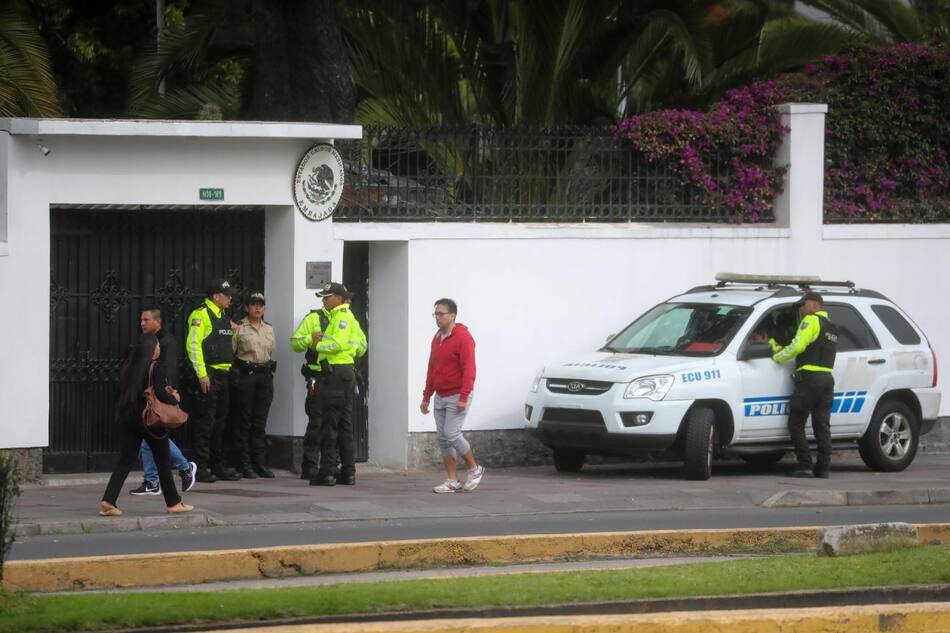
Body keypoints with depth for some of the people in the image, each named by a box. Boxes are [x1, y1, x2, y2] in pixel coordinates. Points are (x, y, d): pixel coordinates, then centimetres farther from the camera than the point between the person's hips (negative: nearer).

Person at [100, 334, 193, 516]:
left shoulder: (128, 366, 6)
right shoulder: (156, 367, -12)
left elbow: (124, 390, 12)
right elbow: (160, 393, -21)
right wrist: (174, 399, 0)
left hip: (128, 419, 5)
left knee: (125, 460, 5)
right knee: (163, 460, 9)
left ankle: (108, 501, -9)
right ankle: (173, 503, 16)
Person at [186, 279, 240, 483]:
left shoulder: (224, 316, 19)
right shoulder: (201, 315, -9)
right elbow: (192, 345, -16)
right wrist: (202, 374, -20)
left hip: (224, 376, 9)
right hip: (209, 376, -9)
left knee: (220, 421, 11)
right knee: (206, 421, -8)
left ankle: (218, 466, 16)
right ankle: (201, 468, -6)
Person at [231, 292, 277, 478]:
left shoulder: (269, 329, 15)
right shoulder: (239, 328, -2)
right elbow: (230, 351, -4)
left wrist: (268, 370, 15)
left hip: (265, 374, 5)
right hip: (245, 374, -5)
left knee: (260, 421, 6)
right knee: (244, 420, -3)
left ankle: (260, 462, 10)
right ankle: (244, 464, -1)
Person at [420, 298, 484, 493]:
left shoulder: (463, 338, -12)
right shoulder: (437, 339, 13)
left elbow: (469, 370, -18)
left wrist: (463, 397, -24)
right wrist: (426, 397, 18)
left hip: (457, 397, -8)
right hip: (440, 397, 8)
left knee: (452, 434, -14)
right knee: (442, 438, 3)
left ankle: (474, 469, 5)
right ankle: (453, 481, 6)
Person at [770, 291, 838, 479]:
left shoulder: (811, 321, -6)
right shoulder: (831, 326, 22)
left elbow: (797, 346, -16)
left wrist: (777, 357, -2)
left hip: (810, 378, -8)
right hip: (827, 379, 8)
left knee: (796, 424, -4)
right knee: (822, 426, 7)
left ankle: (805, 466, -11)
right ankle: (823, 469, 3)